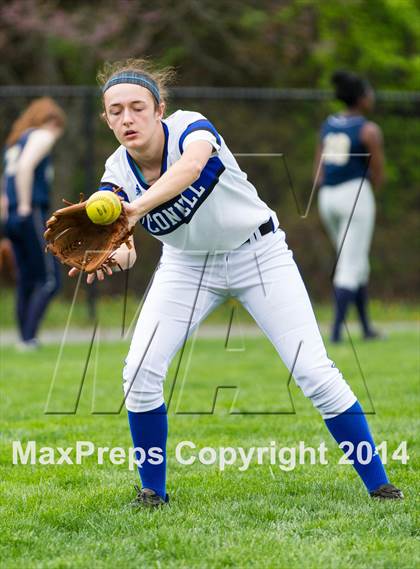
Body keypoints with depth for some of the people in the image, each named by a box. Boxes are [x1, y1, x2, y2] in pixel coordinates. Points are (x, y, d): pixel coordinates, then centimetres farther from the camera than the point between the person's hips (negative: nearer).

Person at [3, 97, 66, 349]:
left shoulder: (16, 141, 24)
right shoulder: (42, 136, -3)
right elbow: (25, 168, -20)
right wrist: (25, 206, -16)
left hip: (14, 218, 9)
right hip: (32, 215, -9)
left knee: (27, 281, 8)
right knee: (50, 279, -8)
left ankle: (26, 339, 5)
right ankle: (29, 337, -17)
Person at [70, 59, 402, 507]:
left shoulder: (189, 128, -28)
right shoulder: (118, 174, -16)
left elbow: (191, 166, -52)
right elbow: (121, 245, -29)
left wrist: (138, 207, -69)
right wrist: (113, 254, -54)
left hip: (259, 254, -3)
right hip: (187, 265, 3)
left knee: (314, 373, -11)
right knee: (140, 371, -13)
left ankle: (378, 485, 0)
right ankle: (153, 488, 6)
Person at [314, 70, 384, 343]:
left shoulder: (328, 125, 12)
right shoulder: (370, 130, -8)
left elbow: (319, 172, 12)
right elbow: (378, 177, -6)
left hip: (327, 198, 7)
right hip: (356, 197, -7)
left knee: (358, 263, 18)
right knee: (350, 267, -5)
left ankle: (367, 327, 21)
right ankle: (337, 329, -14)